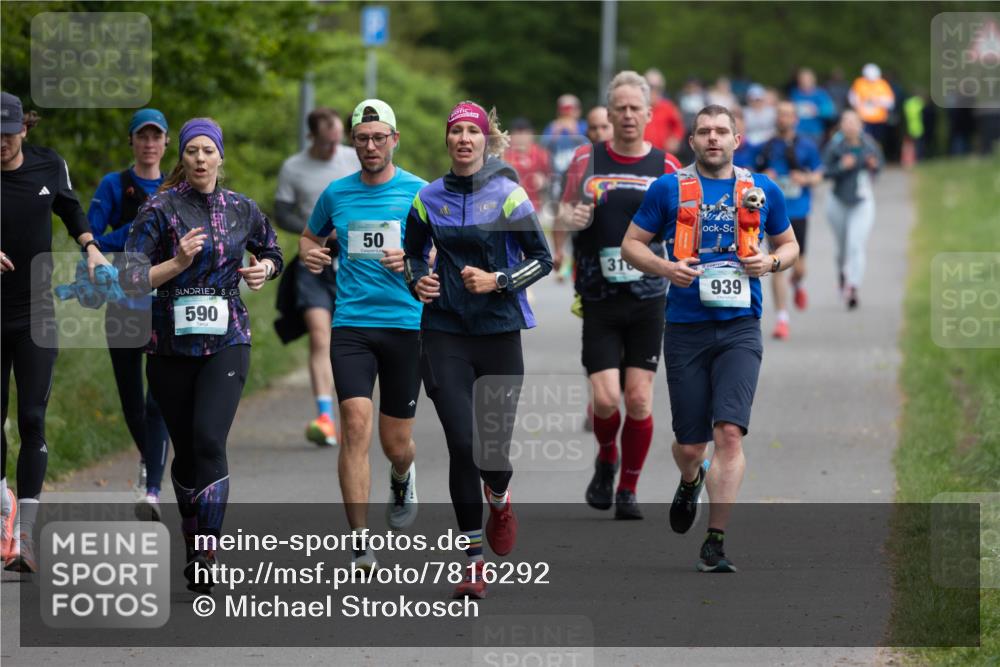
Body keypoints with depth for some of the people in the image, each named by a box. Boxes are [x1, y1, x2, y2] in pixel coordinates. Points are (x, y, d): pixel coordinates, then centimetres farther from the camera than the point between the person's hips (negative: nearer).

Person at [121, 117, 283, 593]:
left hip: (226, 342, 0)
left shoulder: (242, 210, 6)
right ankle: (192, 545, 27)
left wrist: (263, 269, 4)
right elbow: (130, 279, -9)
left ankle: (206, 558, -17)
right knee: (185, 450, 7)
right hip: (171, 345, 0)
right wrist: (179, 262, -21)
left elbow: (271, 252, 25)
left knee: (208, 440, -18)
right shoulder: (160, 210, -4)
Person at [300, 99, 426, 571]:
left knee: (396, 443, 5)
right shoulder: (336, 193, 8)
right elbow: (311, 236, 25)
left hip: (405, 324, -1)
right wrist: (309, 254, 2)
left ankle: (401, 479, 45)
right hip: (351, 324, 1)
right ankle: (361, 545, -16)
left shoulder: (418, 192, 1)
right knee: (356, 424, -17)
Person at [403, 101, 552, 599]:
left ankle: (499, 501, 37)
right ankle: (472, 560, 0)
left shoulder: (508, 194, -2)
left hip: (499, 331, -1)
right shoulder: (429, 198, 6)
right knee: (462, 443, -9)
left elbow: (542, 258, 1)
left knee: (494, 445, -1)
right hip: (444, 333, 1)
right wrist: (418, 281, -1)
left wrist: (498, 281, -14)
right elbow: (413, 253, 20)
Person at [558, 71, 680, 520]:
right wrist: (571, 217, -14)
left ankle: (628, 490, 14)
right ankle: (605, 461, 22)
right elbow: (565, 211, 8)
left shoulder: (665, 166, 5)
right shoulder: (587, 160, 4)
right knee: (605, 398, -9)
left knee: (639, 399, -1)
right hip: (598, 298, -1)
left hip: (647, 298, 1)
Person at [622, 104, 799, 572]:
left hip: (740, 328, 0)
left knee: (729, 432, -15)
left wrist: (771, 262, -1)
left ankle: (715, 543, -12)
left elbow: (789, 244, 21)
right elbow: (631, 244, 8)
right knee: (689, 444, 5)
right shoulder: (669, 189, 3)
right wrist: (665, 268, -11)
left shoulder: (762, 191, 8)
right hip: (686, 329, 0)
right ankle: (690, 481, 43)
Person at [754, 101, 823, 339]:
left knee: (797, 264, 3)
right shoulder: (767, 147, 6)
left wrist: (806, 179, -13)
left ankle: (798, 285, 42)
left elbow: (818, 175, 8)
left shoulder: (806, 146, 4)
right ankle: (782, 318, -4)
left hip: (798, 212, 0)